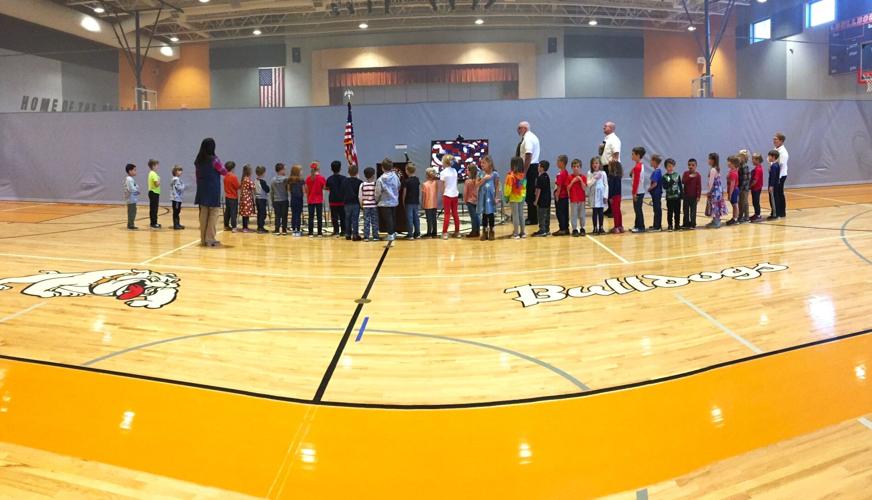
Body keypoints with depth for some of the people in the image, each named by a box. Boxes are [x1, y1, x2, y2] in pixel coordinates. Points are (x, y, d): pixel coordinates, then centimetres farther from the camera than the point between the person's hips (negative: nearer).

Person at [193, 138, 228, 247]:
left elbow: (198, 174, 10)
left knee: (203, 214, 10)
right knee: (213, 214, -1)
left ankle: (203, 239, 13)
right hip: (213, 191, -6)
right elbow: (224, 172, -2)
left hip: (202, 191, 6)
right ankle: (210, 239, -4)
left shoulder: (198, 160, 5)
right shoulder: (214, 160, -13)